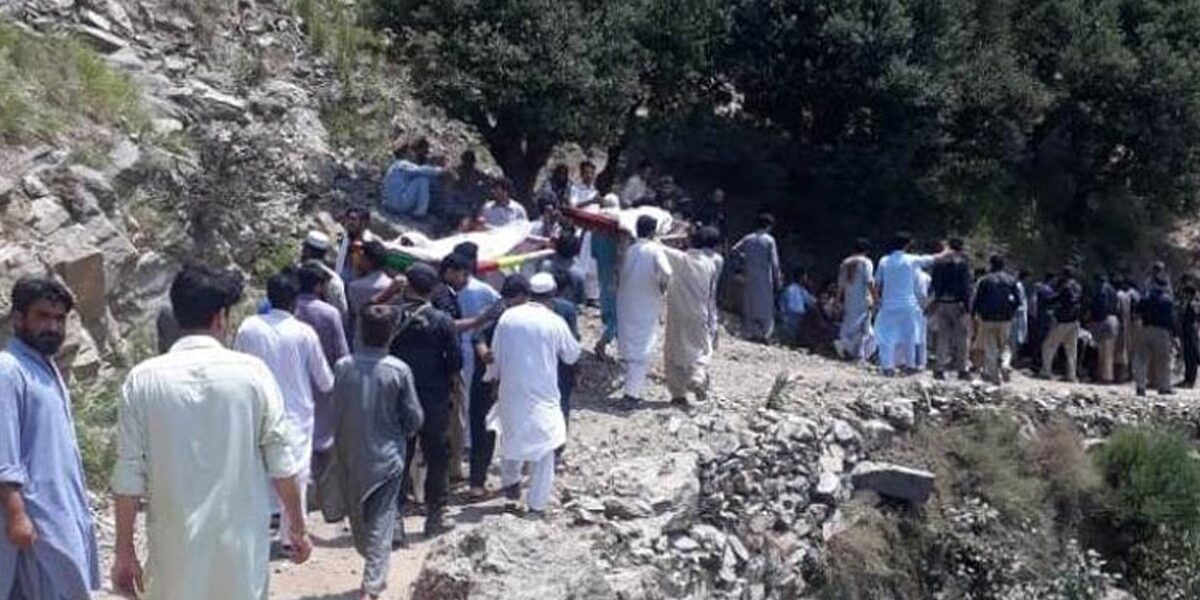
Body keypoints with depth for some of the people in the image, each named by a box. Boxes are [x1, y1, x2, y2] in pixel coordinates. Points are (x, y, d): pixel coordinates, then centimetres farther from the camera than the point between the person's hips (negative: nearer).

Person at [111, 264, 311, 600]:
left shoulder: (143, 379, -5)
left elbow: (129, 475, -3)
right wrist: (297, 527, 9)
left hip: (176, 548, 0)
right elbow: (281, 461, -3)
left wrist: (124, 551, 6)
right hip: (240, 543, 0)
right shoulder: (251, 373, -6)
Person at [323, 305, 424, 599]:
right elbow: (414, 419, -9)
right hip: (386, 456, -3)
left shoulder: (343, 366, -9)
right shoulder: (399, 370, -15)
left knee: (358, 517, 21)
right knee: (381, 524, 3)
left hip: (350, 456, 3)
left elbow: (336, 410, 1)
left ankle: (373, 573, 37)